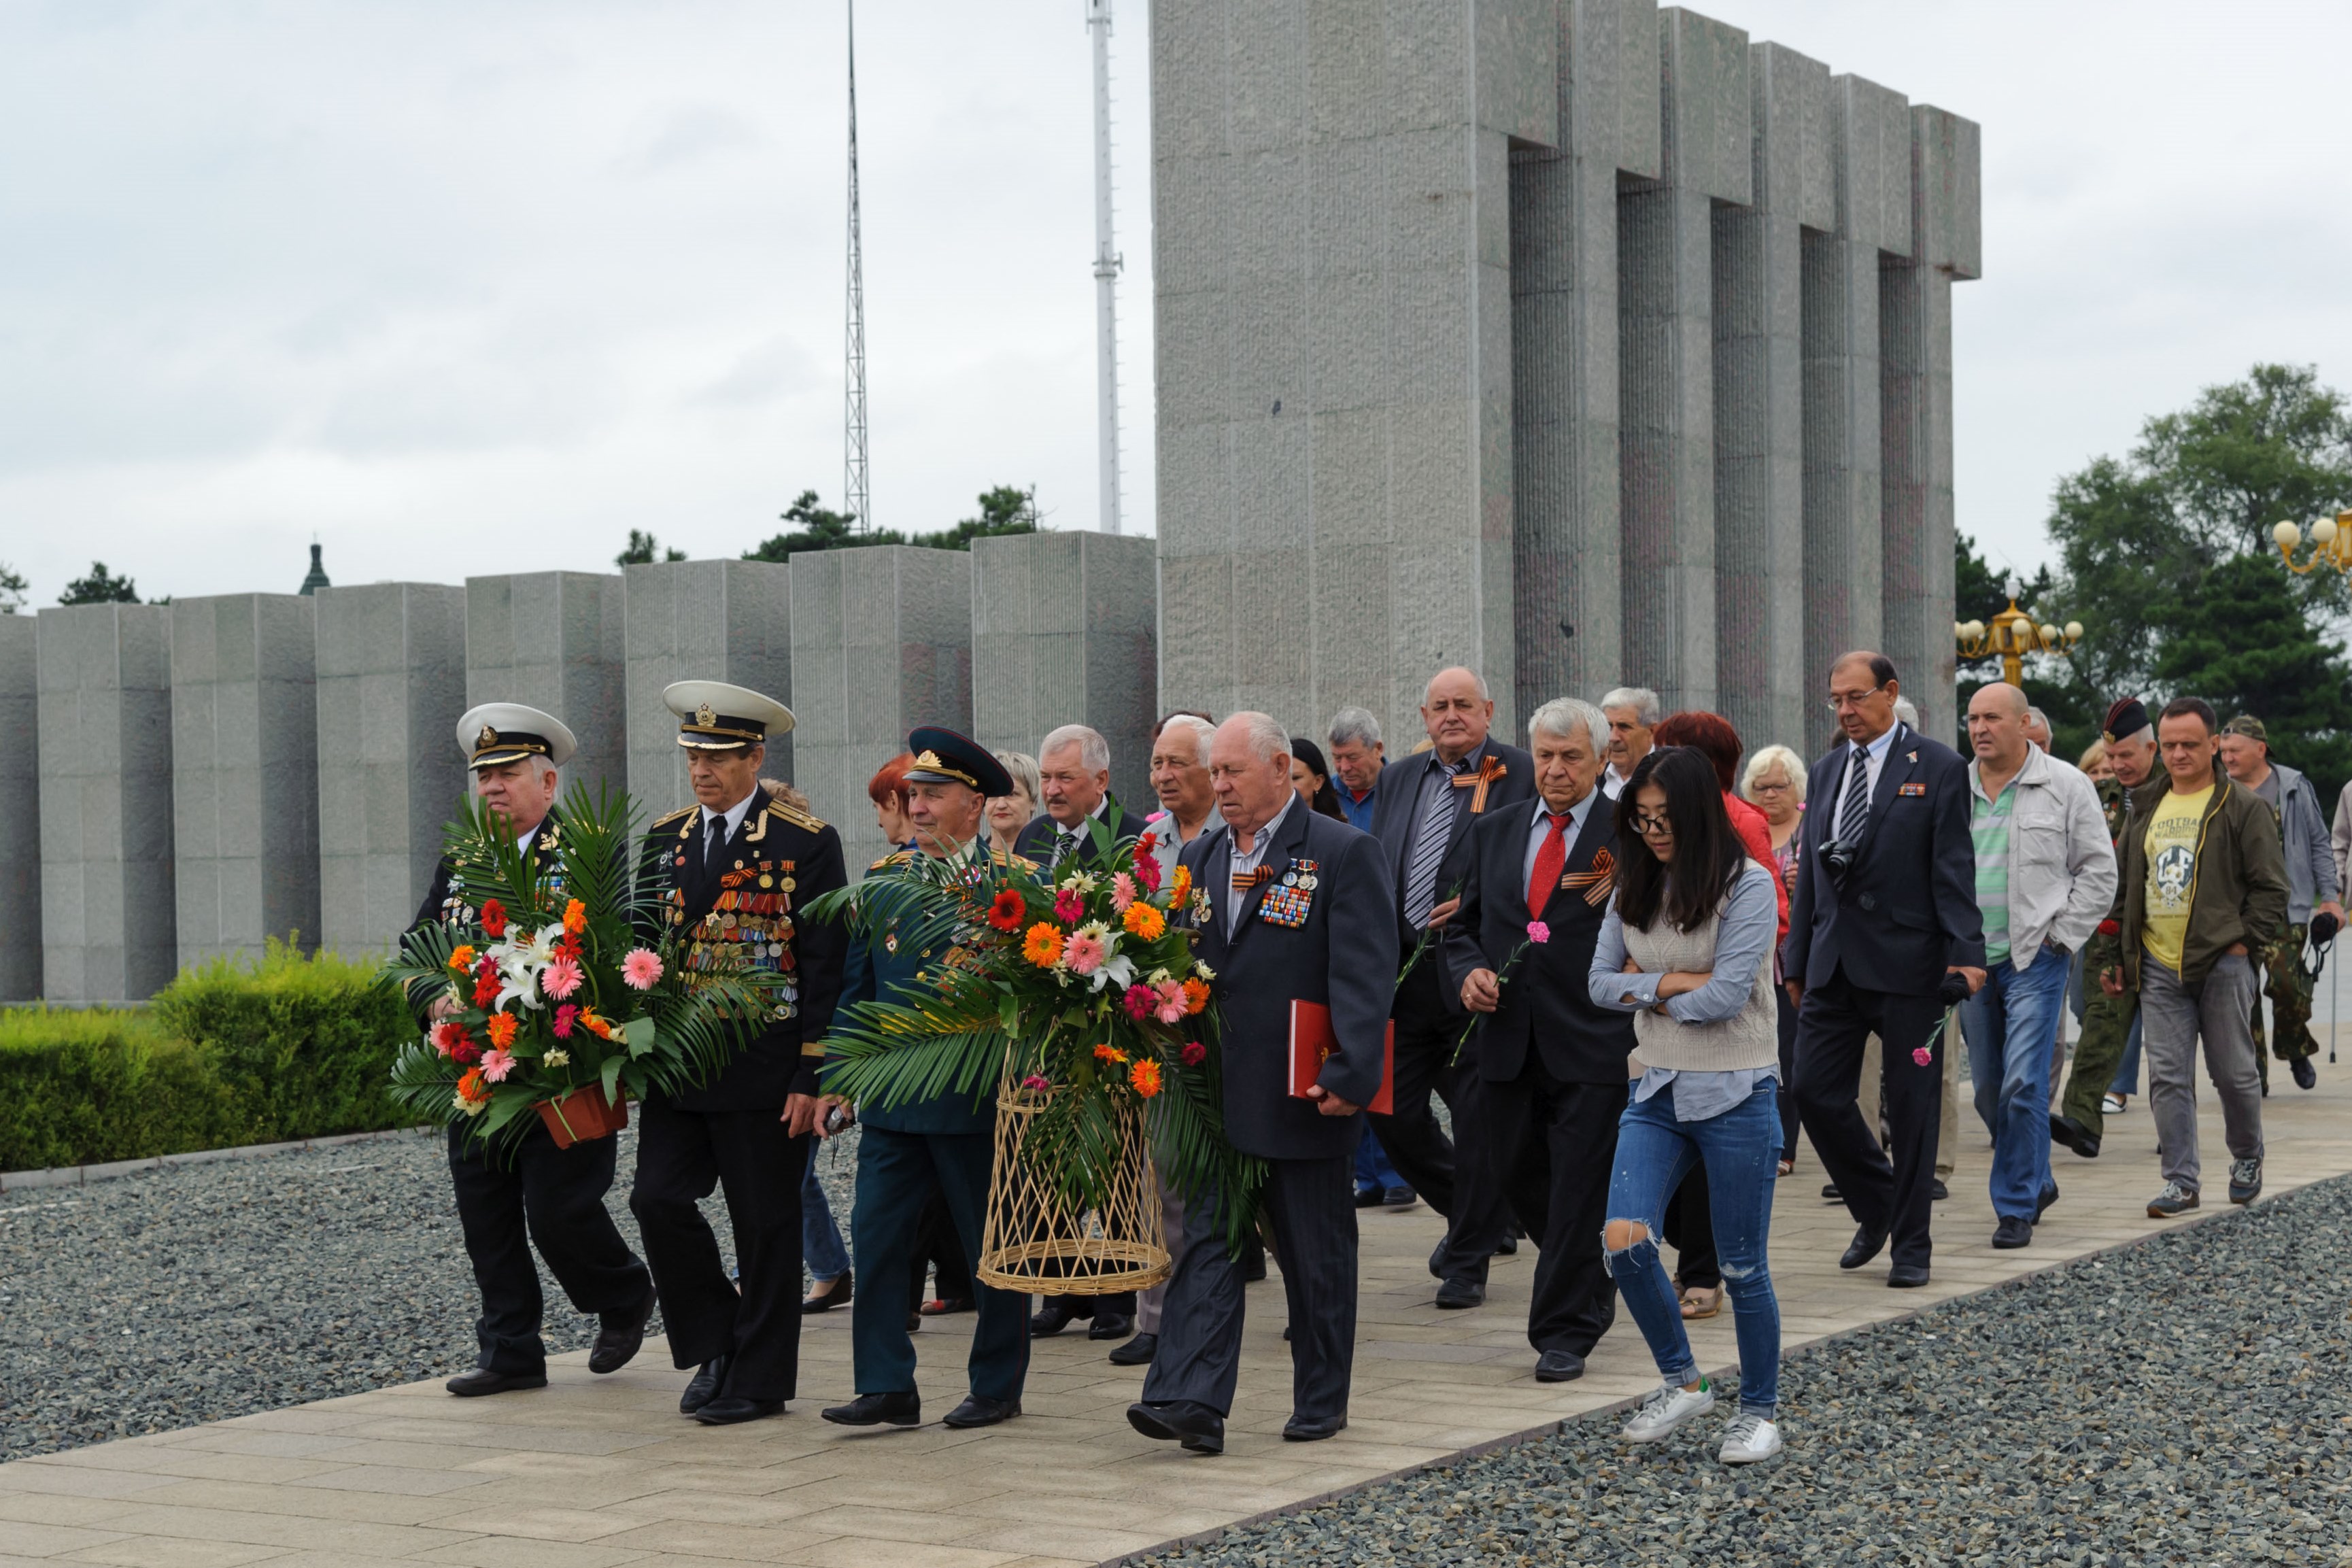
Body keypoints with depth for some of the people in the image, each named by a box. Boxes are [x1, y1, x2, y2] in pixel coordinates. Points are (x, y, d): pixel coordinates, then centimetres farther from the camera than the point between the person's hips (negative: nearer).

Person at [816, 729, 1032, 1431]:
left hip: (976, 1100, -4)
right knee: (875, 1236, -1)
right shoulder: (885, 876, 9)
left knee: (993, 1248, 6)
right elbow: (857, 983, 12)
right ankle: (887, 1387, 4)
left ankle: (997, 1387, 19)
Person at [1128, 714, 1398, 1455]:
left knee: (1316, 1255, 8)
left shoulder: (1343, 853, -7)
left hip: (1303, 1095, -5)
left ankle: (1321, 1401, 20)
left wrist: (1350, 1074, -22)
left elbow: (1364, 973, -13)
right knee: (1207, 1239, -4)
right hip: (1217, 1091, 5)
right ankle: (1191, 1402, -9)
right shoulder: (1200, 856, 12)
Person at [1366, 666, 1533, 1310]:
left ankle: (1468, 1262, 12)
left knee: (1478, 1120, 0)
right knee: (1391, 1111, 7)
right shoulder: (1398, 779, 15)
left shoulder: (1523, 775, -3)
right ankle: (1474, 1215, 30)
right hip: (1404, 973, 6)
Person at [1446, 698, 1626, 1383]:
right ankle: (1592, 1288, 38)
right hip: (1510, 1043, 5)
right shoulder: (1493, 831, 13)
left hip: (1593, 1044, -5)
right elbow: (1464, 925, 18)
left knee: (1578, 1191, -4)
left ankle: (1563, 1334, 6)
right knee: (1524, 1183, 14)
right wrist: (1468, 972, -2)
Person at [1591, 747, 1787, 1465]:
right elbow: (1600, 983, 4)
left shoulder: (1747, 886, -11)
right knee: (1624, 1241, -11)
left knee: (1742, 1266, 3)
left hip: (1735, 1095, -5)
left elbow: (1726, 996, -18)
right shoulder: (1634, 890, 8)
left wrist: (1644, 989, -4)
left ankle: (1760, 1410, 21)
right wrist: (1671, 983, -11)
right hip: (1658, 1090, 5)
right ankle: (1681, 1382, 11)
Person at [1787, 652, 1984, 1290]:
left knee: (1911, 1106, 2)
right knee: (1815, 1093, 0)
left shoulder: (1938, 768, -3)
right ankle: (1876, 1207, 22)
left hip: (1906, 962, -5)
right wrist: (1797, 961, 16)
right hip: (1833, 964, 5)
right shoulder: (1826, 771, 14)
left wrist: (1965, 952, -17)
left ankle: (1911, 1246, 12)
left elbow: (1953, 869, -8)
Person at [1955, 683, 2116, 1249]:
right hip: (1972, 962, 4)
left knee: (2022, 1085, -13)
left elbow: (2098, 872, 1)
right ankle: (2036, 1181, 30)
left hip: (2035, 958, -4)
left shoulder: (2065, 787, -1)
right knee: (1989, 1091, 10)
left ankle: (2016, 1206, -5)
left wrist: (2060, 938, -5)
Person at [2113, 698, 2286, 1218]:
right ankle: (2181, 1181, 3)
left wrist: (2243, 942, -10)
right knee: (2168, 1077, -1)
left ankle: (2247, 1159, 28)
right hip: (2159, 966, 4)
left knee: (2233, 1072, 4)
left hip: (2222, 963, -4)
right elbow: (2126, 887, 19)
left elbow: (2271, 888, -1)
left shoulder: (2243, 808, -1)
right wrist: (2118, 956, 14)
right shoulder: (2146, 808, 13)